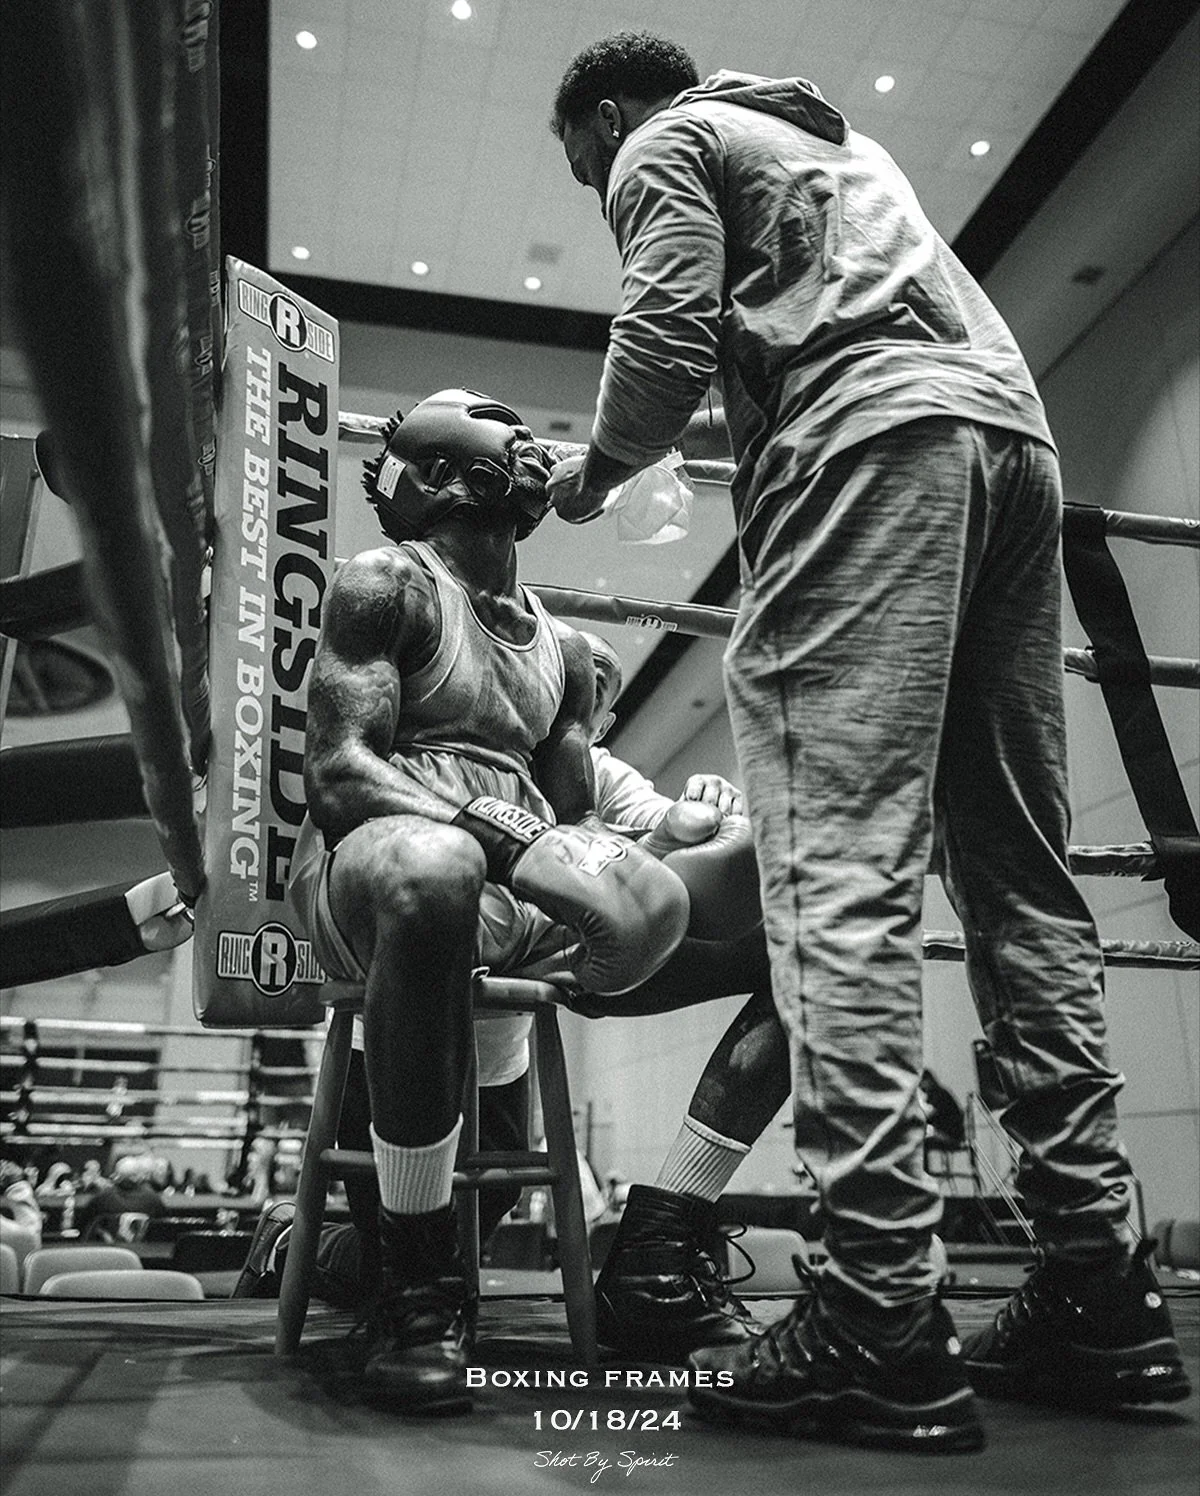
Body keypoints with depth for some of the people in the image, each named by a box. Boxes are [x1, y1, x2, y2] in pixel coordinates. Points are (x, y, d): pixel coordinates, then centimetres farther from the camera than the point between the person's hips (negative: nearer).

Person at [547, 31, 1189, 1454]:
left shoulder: (663, 144, 16)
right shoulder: (834, 140, 39)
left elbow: (669, 331, -1)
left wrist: (597, 468, 14)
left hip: (875, 435, -8)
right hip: (1013, 431, 8)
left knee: (842, 873, -15)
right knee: (1022, 873, 3)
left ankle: (880, 1322, -17)